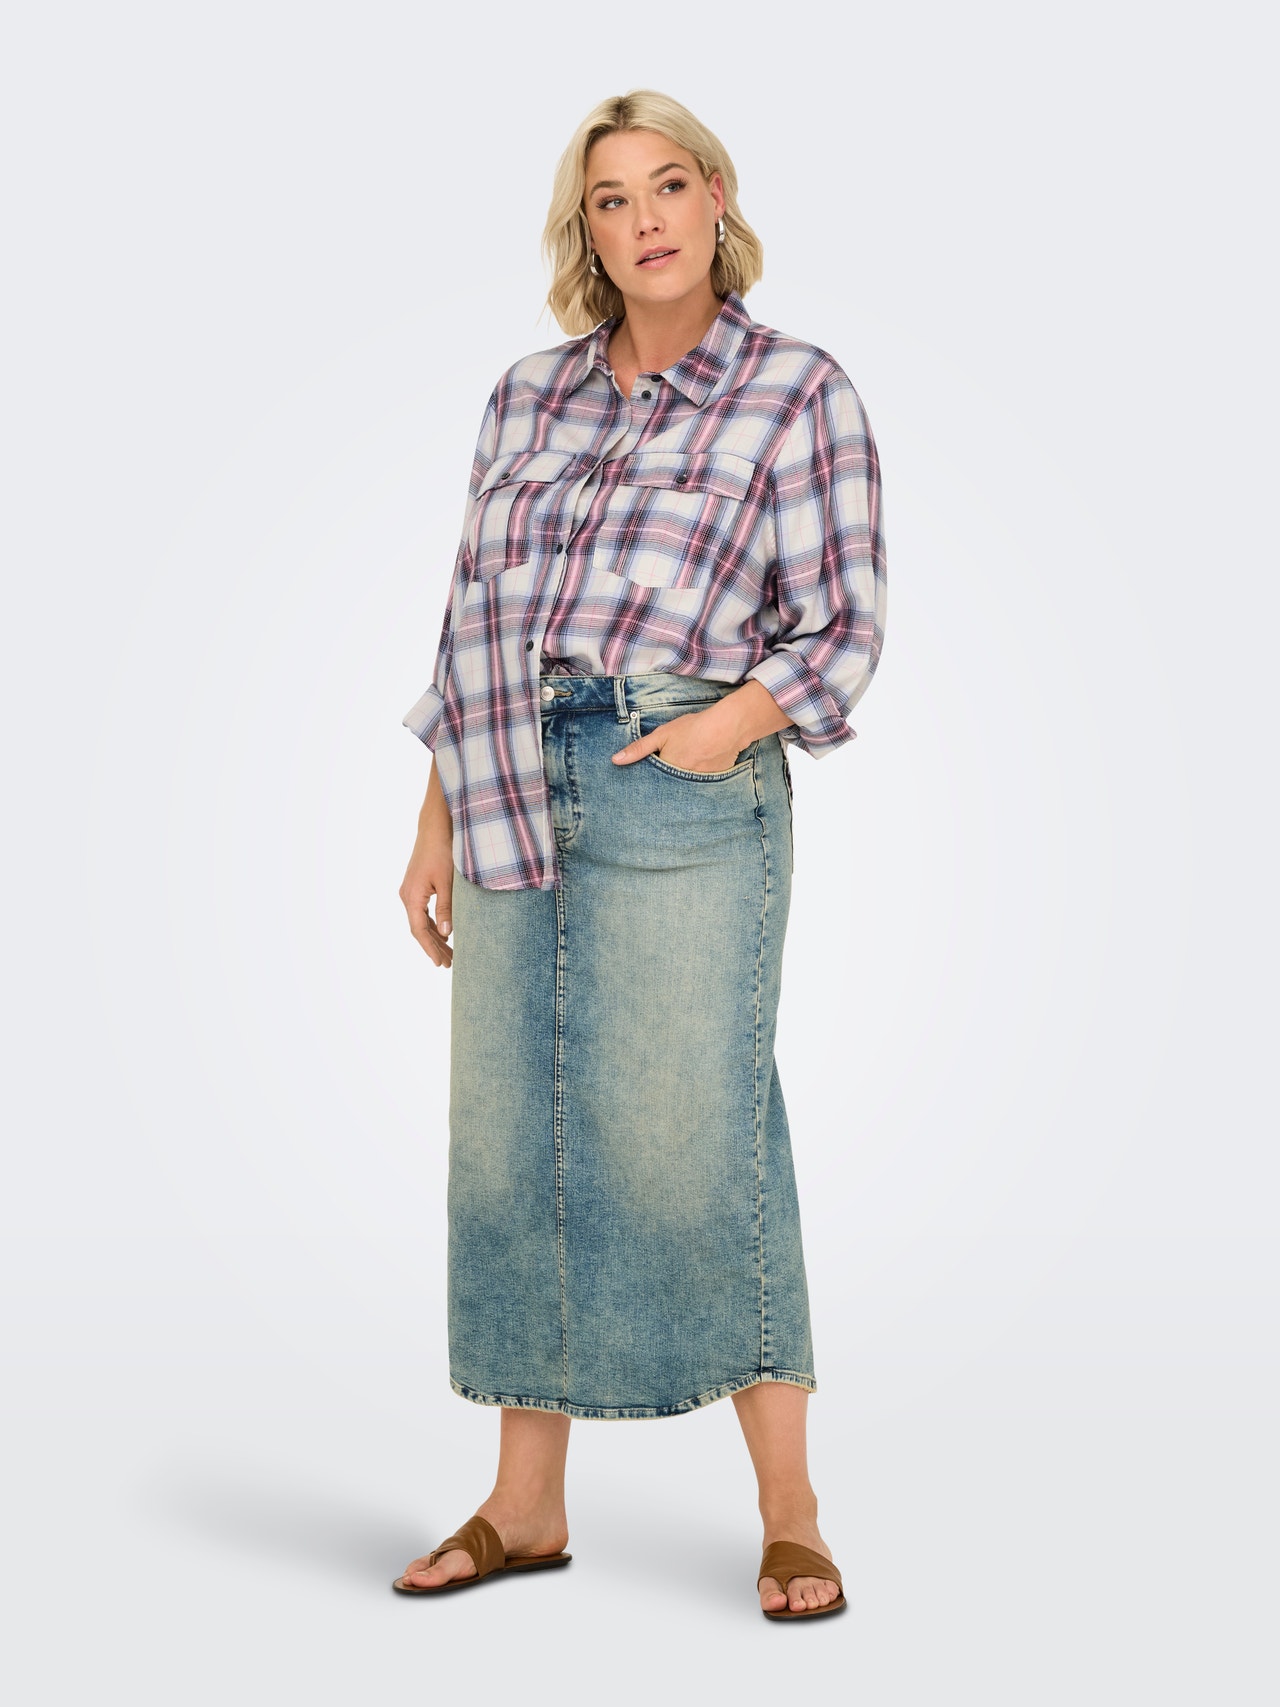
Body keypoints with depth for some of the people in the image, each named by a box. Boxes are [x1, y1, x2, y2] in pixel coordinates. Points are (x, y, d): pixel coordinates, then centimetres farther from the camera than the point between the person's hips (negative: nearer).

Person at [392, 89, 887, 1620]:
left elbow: (840, 629, 1)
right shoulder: (530, 394, 15)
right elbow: (472, 615, 16)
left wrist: (735, 720, -16)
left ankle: (789, 1518, 6)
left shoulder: (798, 392, 2)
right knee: (511, 1141, 6)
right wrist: (437, 822, 12)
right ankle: (525, 1509, 18)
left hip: (683, 794, -5)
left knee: (691, 1137, -7)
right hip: (512, 793, 5)